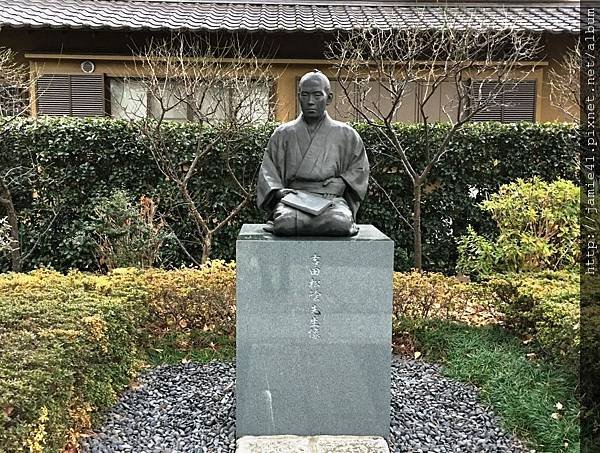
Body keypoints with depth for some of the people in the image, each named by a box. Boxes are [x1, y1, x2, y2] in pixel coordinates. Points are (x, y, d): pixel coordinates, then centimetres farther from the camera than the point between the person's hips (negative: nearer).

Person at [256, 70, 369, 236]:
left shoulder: (345, 134, 16)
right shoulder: (283, 134, 16)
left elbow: (360, 167, 20)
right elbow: (268, 169, 12)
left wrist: (343, 181, 0)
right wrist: (277, 190, -8)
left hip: (332, 197, 1)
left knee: (339, 223, -36)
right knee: (287, 222, -37)